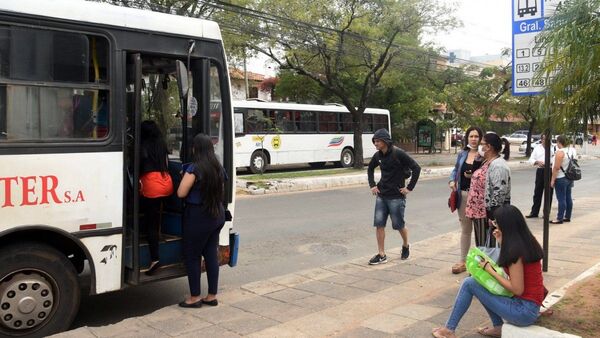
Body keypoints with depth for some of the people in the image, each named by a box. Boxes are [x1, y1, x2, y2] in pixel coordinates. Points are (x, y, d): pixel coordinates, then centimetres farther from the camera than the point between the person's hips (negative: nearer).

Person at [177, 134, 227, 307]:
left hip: (198, 217, -7)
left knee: (192, 256, 6)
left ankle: (195, 297, 13)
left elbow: (181, 193, -16)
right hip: (218, 215, 7)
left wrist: (185, 178, 2)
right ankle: (212, 296, 19)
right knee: (211, 254, 12)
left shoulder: (194, 169, -16)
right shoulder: (219, 169, 6)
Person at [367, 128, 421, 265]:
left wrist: (409, 188, -13)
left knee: (398, 225, 5)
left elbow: (416, 168, -15)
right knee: (379, 224, 0)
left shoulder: (398, 154, -15)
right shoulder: (378, 155, 4)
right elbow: (370, 169, 24)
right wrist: (372, 185, 13)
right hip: (381, 196, 5)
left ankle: (406, 246, 34)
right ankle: (382, 255, 7)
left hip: (396, 196, -5)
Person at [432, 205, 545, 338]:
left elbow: (517, 289, -21)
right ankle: (498, 327, 17)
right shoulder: (527, 242, 6)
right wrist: (501, 241, 11)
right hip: (531, 305, 9)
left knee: (469, 283, -7)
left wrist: (490, 270, -11)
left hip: (525, 311, -9)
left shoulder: (515, 250, -21)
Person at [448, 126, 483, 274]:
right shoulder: (462, 154, 8)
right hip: (463, 194, 5)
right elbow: (456, 169, 19)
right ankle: (463, 261, 23)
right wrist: (452, 180, 2)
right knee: (465, 229, 14)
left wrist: (474, 176, -21)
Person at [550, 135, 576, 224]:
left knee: (561, 199, -5)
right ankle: (567, 217, 21)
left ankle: (559, 218, -2)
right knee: (568, 197, 13)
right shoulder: (572, 150, 8)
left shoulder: (560, 152, -19)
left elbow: (556, 167, -21)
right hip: (570, 177, 9)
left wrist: (553, 180, -17)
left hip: (561, 178, -9)